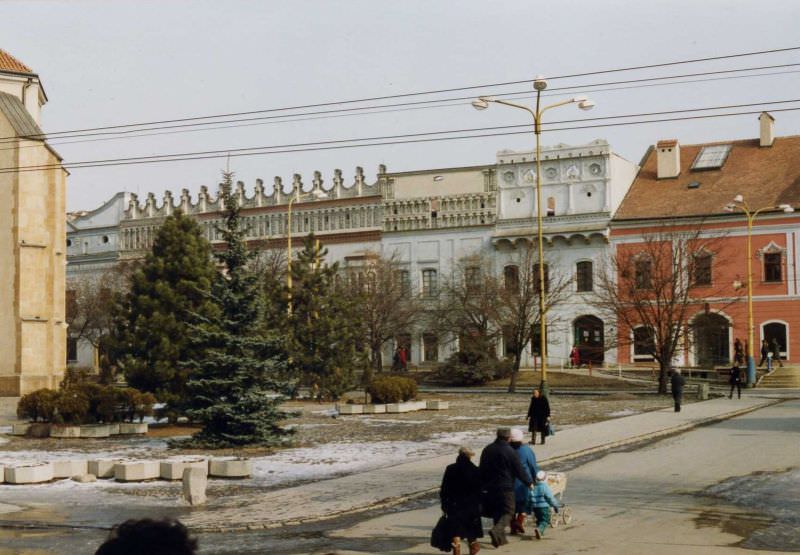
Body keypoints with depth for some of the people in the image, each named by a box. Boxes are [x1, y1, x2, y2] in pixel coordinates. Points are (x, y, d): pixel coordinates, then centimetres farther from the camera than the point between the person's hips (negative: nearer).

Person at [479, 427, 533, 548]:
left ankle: (501, 537, 18)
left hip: (489, 487, 6)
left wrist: (483, 484, 25)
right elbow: (519, 470, -6)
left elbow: (481, 469, 15)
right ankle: (496, 530, -22)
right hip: (505, 488, -6)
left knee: (496, 512, 16)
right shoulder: (509, 451, -12)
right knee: (508, 512, 1)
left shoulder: (487, 449, 7)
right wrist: (529, 482, 8)